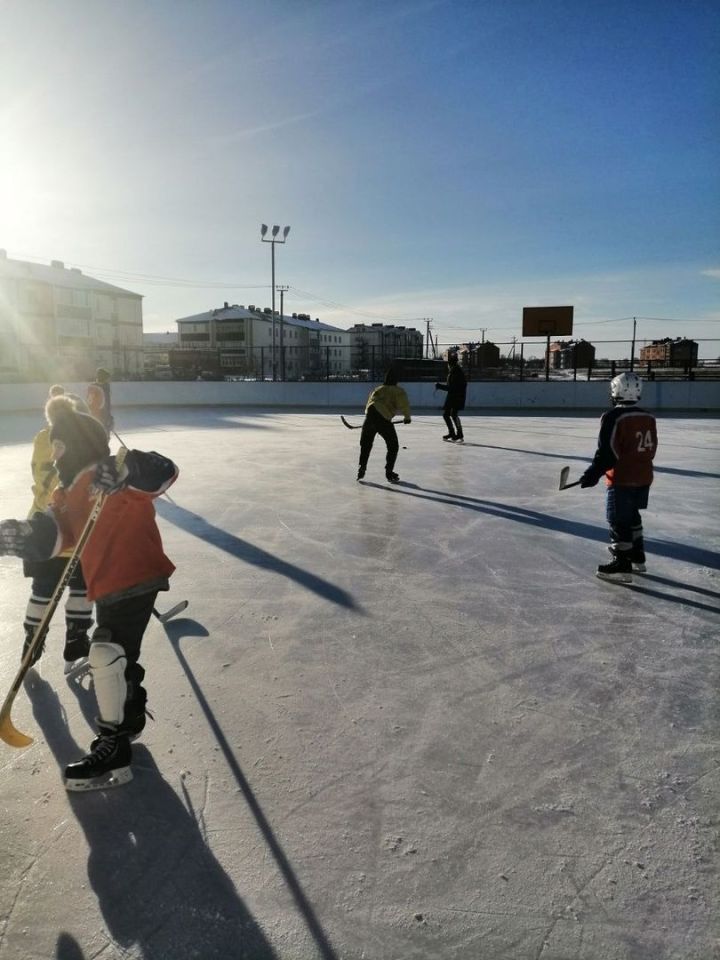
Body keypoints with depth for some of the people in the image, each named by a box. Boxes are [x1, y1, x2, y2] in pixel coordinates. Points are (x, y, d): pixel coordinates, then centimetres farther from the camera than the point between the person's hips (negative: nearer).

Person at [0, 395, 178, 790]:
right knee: (118, 655, 23)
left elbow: (164, 472, -27)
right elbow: (48, 540, 3)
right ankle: (131, 716, 45)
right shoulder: (66, 494, 15)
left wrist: (124, 470, -43)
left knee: (107, 655, -13)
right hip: (108, 585, 10)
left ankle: (114, 749, -1)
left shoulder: (113, 477, -11)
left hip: (135, 578, -10)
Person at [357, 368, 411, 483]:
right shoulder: (398, 391, 12)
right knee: (393, 446, 10)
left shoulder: (377, 389, 30)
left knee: (365, 445, 23)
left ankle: (361, 469, 23)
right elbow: (404, 403, -4)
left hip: (369, 416, 5)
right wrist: (407, 416, 8)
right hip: (383, 419, -5)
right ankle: (389, 474, 9)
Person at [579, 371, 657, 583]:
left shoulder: (613, 417, -17)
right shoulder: (649, 418, 7)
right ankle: (637, 557, 32)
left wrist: (593, 473, -13)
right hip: (644, 478, 8)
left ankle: (622, 566, 0)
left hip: (622, 480, -8)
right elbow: (651, 449, 14)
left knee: (619, 522, -1)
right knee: (632, 516, 22)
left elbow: (607, 452, -19)